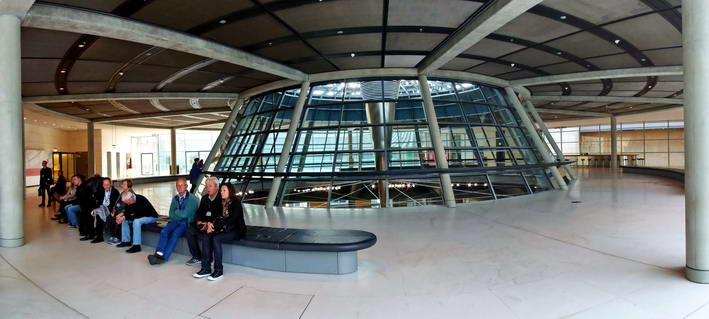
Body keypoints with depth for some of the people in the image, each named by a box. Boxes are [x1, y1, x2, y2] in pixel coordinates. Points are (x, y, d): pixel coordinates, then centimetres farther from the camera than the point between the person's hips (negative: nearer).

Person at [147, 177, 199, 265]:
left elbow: (184, 214, -14)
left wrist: (176, 212, 3)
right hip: (175, 221, 6)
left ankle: (164, 257, -33)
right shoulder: (175, 198, 15)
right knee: (164, 231, -23)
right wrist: (179, 214, -7)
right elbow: (171, 214, 10)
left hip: (187, 223, -5)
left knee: (175, 233, -30)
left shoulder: (192, 199, -7)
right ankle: (159, 254, -33)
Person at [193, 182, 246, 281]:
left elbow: (231, 220, -17)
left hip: (235, 230, -7)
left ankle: (219, 271, -22)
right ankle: (206, 269, -18)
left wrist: (215, 226, -20)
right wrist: (210, 223, -13)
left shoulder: (236, 203, -8)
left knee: (216, 238, -29)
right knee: (206, 236, -18)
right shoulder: (221, 203, 14)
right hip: (223, 229, 7)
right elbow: (215, 216, 9)